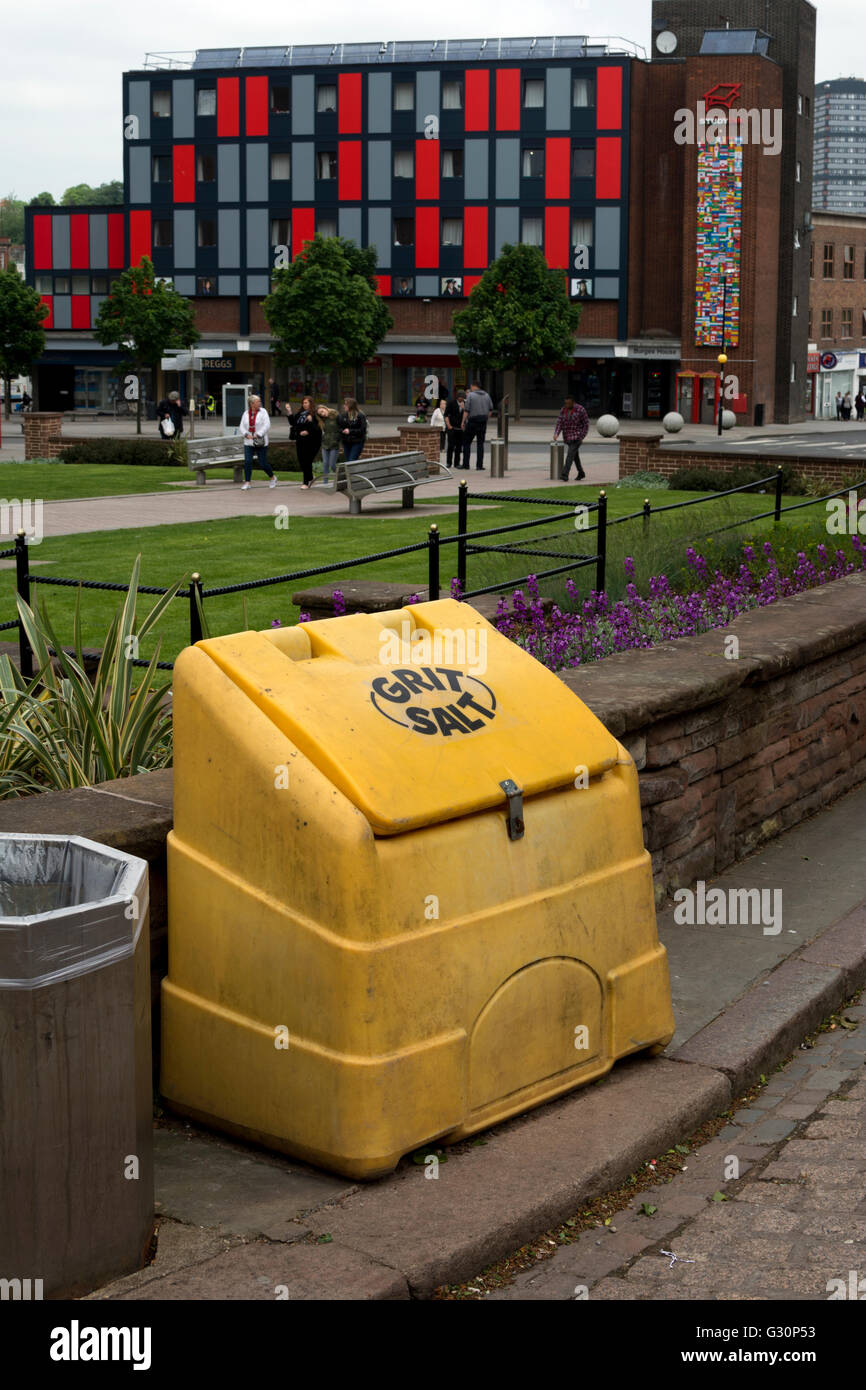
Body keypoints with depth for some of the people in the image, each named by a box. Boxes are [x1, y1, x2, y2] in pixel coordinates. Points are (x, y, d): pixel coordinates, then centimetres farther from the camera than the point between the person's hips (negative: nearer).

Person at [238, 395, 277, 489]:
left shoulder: (263, 412, -3)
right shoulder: (246, 413, 6)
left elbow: (267, 425, -12)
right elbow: (242, 427, 6)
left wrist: (258, 435, -19)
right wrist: (246, 434, -13)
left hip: (260, 442, -3)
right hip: (248, 442, 3)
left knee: (263, 463, 0)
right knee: (247, 461, -9)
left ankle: (273, 478, 24)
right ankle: (246, 482, -1)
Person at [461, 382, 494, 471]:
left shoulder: (470, 395, -7)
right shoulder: (486, 395, 8)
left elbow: (466, 410, -10)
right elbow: (491, 410, 10)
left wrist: (463, 422, -6)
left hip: (472, 421, -4)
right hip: (483, 422, 4)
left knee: (466, 442, 6)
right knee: (480, 443, 6)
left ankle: (466, 464, 3)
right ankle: (479, 465, 2)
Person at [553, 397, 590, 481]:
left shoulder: (580, 410, -12)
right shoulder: (563, 410, 2)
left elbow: (586, 424, -8)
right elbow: (559, 423, -6)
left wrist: (582, 437, -14)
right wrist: (556, 434, -22)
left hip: (577, 437, -6)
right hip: (568, 437, 6)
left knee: (570, 454, -19)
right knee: (575, 455, 17)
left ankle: (565, 475, -27)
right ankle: (581, 473, 33)